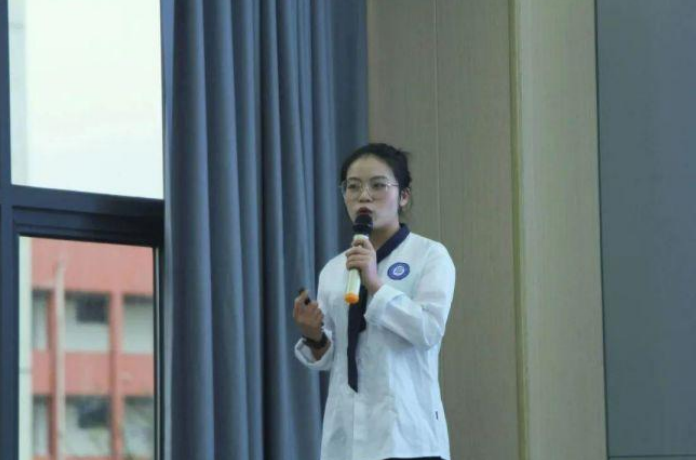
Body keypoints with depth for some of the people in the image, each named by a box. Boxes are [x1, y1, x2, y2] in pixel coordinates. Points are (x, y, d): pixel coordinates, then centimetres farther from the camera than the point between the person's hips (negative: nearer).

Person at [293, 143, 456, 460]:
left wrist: (375, 283, -19)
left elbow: (430, 329, -14)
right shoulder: (333, 270, 14)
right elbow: (330, 358, 16)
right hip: (347, 432, 5)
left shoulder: (429, 255, 1)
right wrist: (313, 338, -6)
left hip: (405, 431, -5)